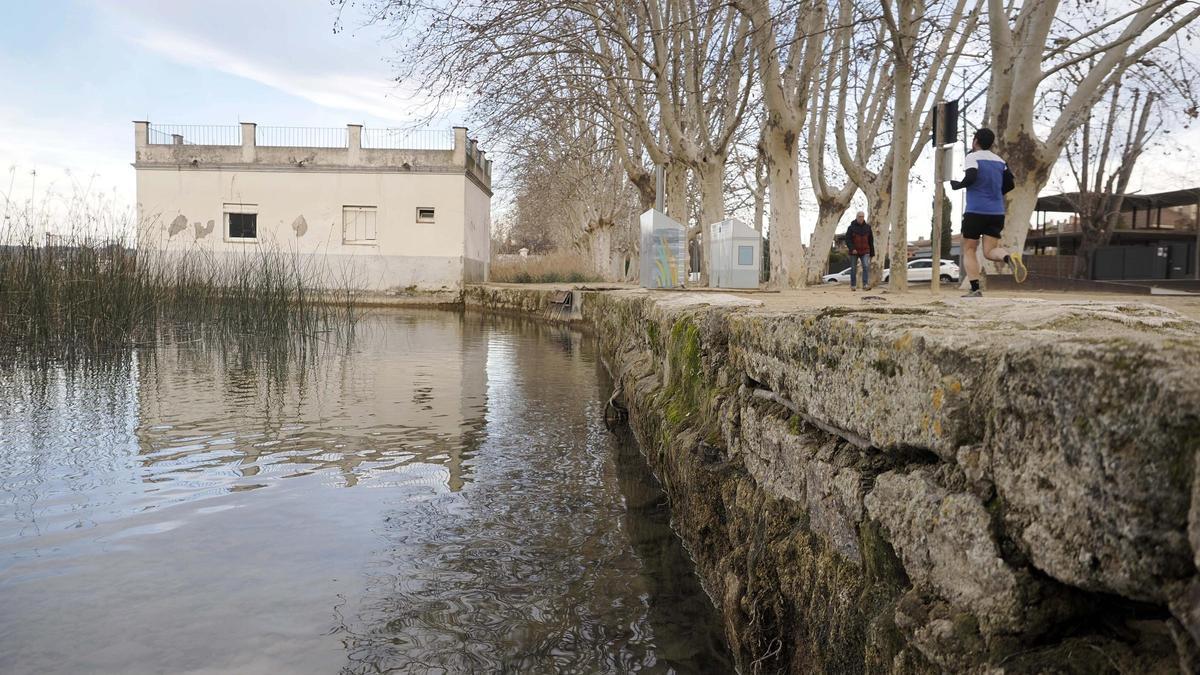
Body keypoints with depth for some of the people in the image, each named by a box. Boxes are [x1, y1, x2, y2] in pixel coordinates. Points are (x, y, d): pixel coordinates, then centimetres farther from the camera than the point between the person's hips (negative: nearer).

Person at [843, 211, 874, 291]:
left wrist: (872, 252, 11)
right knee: (853, 269, 4)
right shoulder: (851, 227, -2)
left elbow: (871, 241, 12)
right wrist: (852, 249, -20)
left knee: (866, 266, -16)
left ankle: (865, 285, -21)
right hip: (854, 252, -1)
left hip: (865, 252, 1)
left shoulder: (867, 227, 7)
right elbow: (847, 239, -6)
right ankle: (853, 285, 15)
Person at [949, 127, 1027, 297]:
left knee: (969, 250, 8)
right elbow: (1009, 184, 12)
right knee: (990, 251, 7)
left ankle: (975, 290, -3)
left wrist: (957, 185, -1)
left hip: (975, 212, -5)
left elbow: (971, 178, -20)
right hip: (997, 213, 5)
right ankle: (1009, 257, -28)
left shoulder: (972, 157, -4)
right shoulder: (1000, 161, 14)